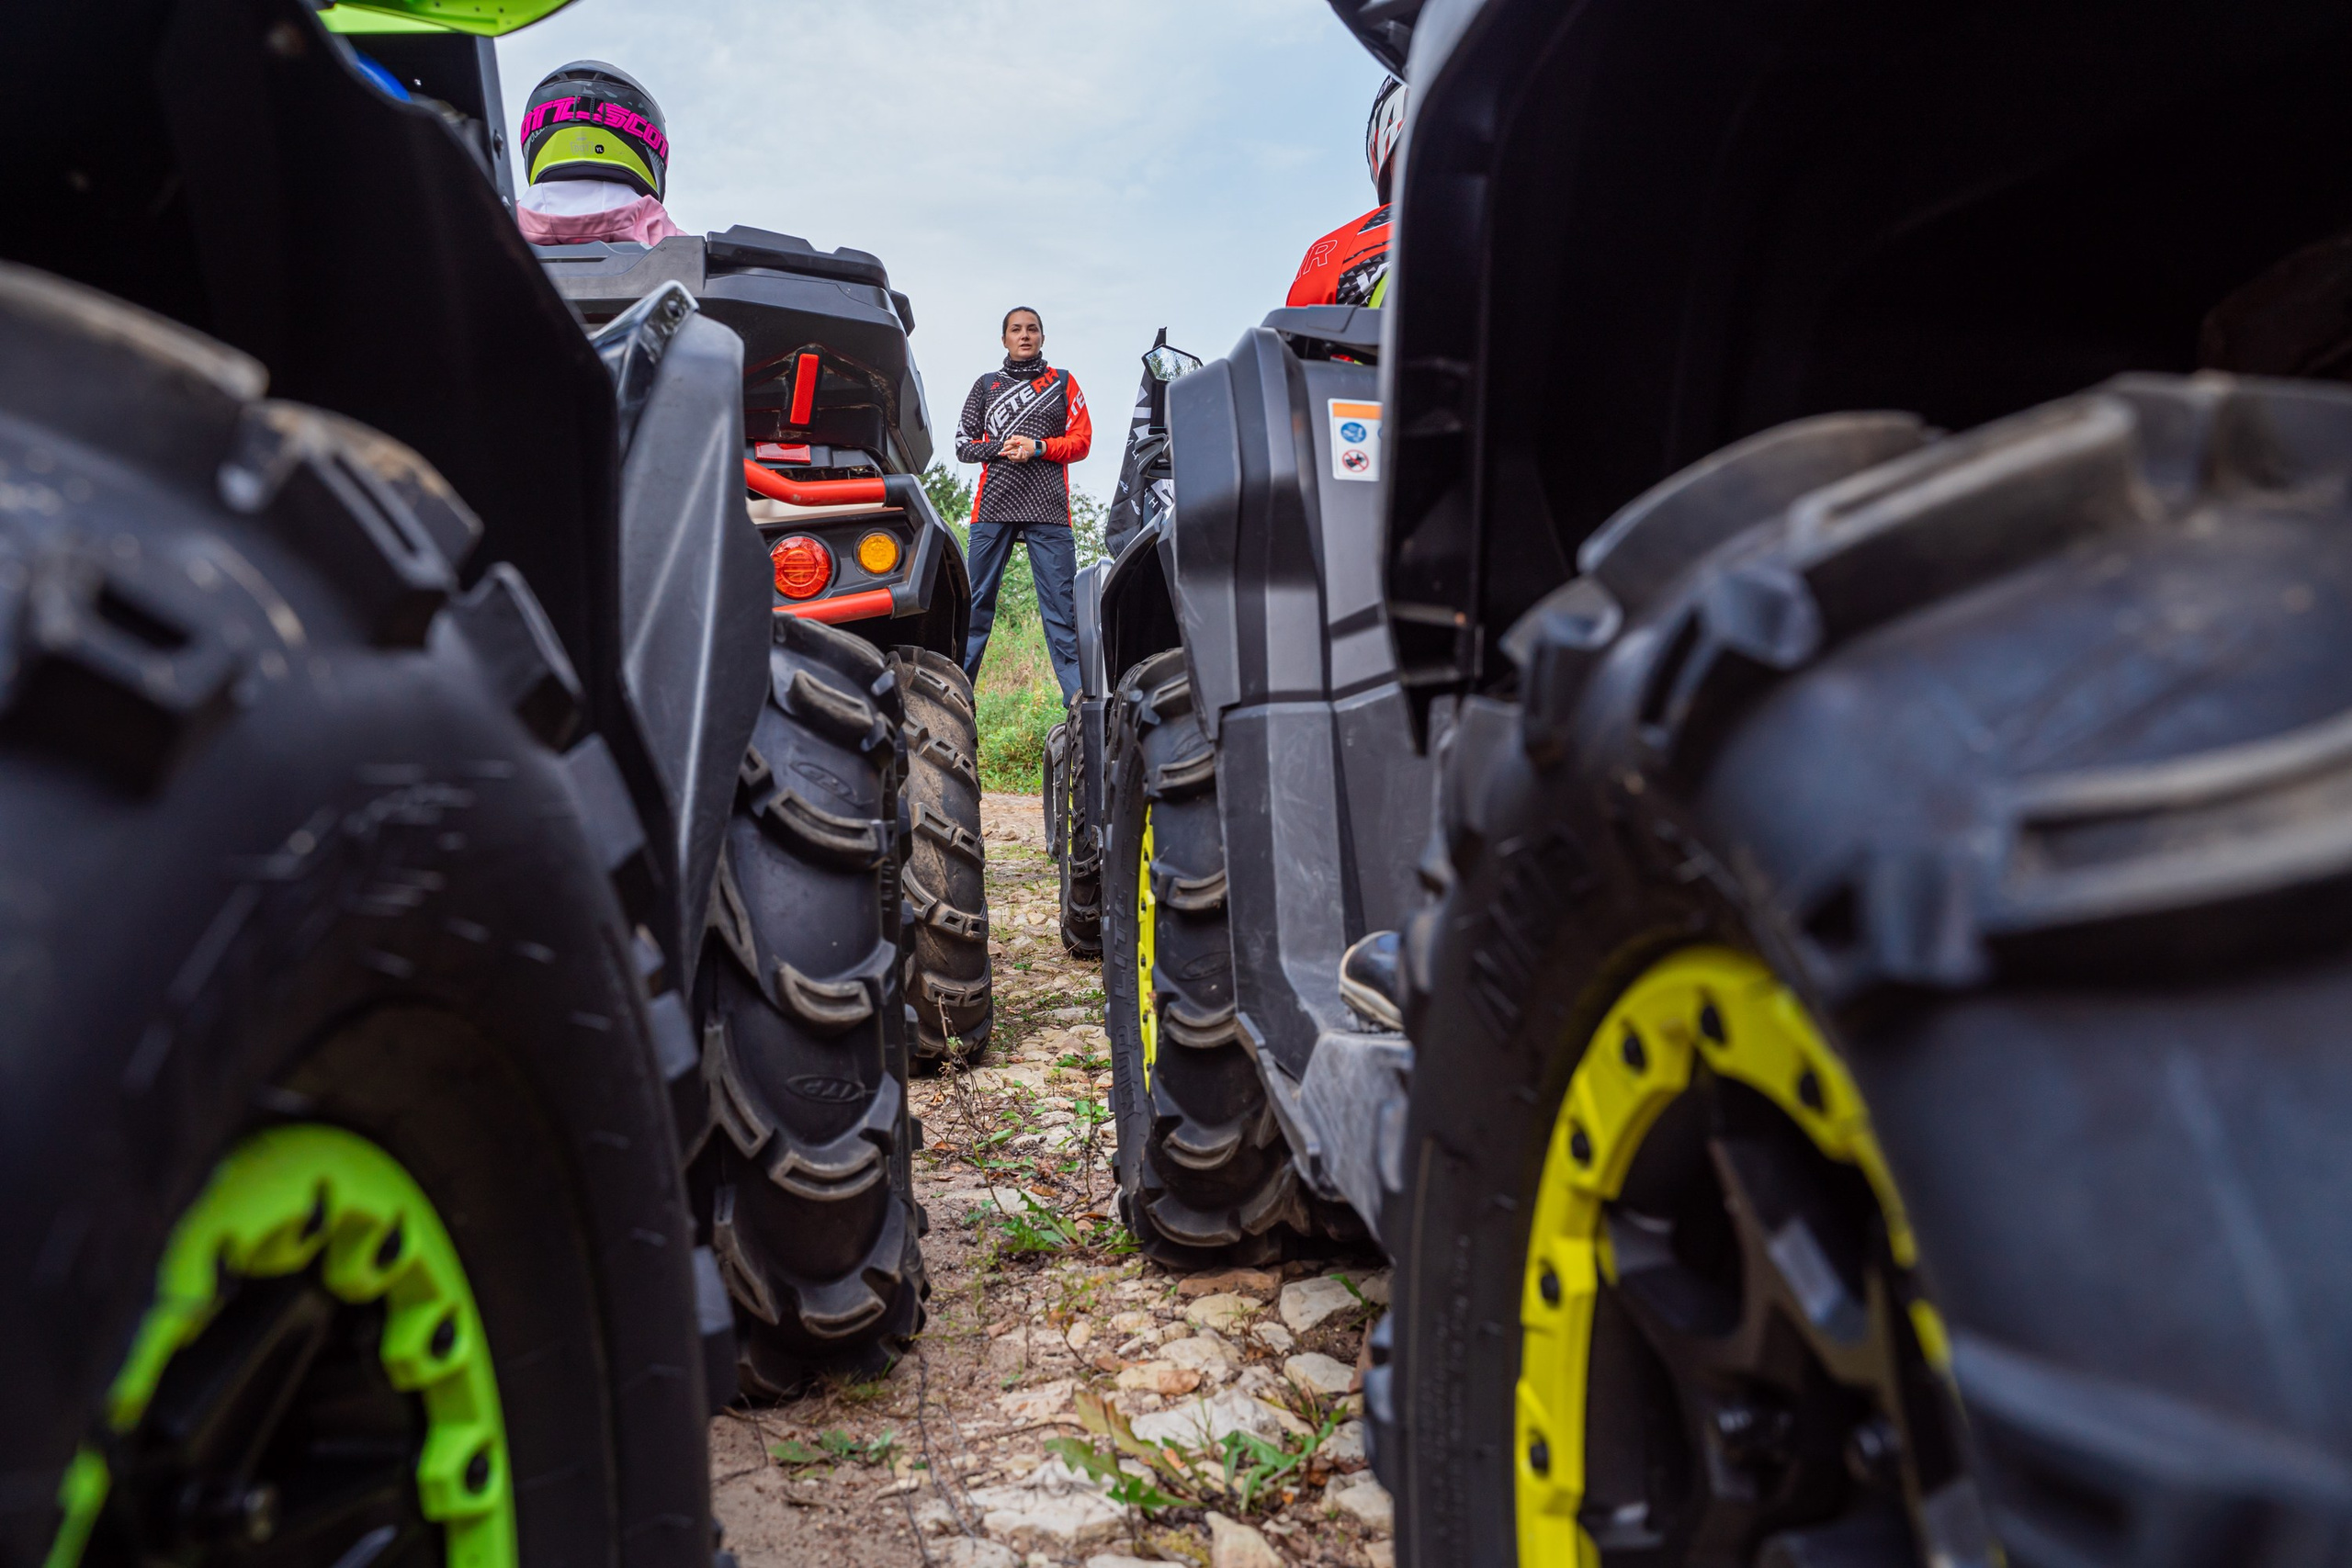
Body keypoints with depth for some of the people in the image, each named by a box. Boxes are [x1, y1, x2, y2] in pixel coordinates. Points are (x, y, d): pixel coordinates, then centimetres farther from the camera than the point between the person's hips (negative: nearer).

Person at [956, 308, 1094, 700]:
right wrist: (1001, 448, -6)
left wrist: (1038, 447, -9)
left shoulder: (1063, 383, 16)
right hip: (993, 505, 1)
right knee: (976, 602, -2)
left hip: (1048, 506, -1)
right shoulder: (986, 385, 19)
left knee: (1061, 605, -6)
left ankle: (1079, 701, -8)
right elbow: (962, 444, 14)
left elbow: (1081, 441, 8)